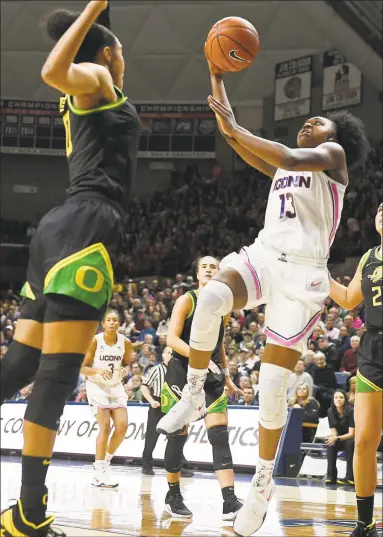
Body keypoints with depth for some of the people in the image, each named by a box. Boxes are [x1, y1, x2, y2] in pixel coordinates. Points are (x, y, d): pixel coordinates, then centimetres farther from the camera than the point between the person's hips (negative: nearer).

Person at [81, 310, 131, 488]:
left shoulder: (125, 342, -3)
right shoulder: (95, 341, -12)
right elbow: (83, 369, -8)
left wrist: (124, 371, -9)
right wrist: (98, 370, -27)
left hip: (116, 386, 4)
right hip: (97, 386, -4)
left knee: (122, 426, -8)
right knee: (105, 427, -14)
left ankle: (106, 460, 15)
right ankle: (99, 472, -8)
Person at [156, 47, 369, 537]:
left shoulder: (333, 155, 7)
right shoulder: (280, 163, 26)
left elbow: (293, 159, -15)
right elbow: (231, 132, 21)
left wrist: (236, 130, -14)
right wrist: (216, 75, 15)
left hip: (302, 274, -4)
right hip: (261, 257, 4)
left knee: (273, 385, -8)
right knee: (210, 298, -34)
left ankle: (263, 483, 7)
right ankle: (193, 396, -18)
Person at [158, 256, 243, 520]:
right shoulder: (187, 300, -5)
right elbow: (172, 338, -14)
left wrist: (227, 376, 17)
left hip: (211, 376, 4)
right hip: (182, 372, -4)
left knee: (220, 434, -9)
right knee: (178, 436, 1)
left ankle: (230, 502, -16)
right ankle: (173, 496, 18)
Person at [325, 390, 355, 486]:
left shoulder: (351, 411, -23)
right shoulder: (331, 412, -10)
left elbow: (352, 434, -24)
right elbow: (333, 431, -10)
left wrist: (337, 438, -38)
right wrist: (332, 438, -34)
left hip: (352, 439, -4)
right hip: (339, 439, 4)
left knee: (349, 444, -37)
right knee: (330, 444, -29)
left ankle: (350, 477, -37)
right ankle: (331, 475, -29)